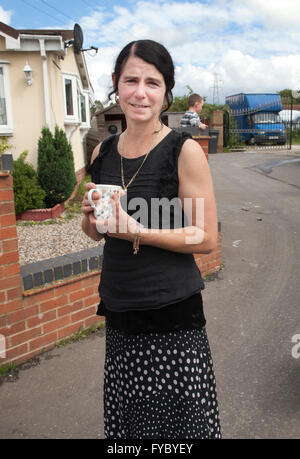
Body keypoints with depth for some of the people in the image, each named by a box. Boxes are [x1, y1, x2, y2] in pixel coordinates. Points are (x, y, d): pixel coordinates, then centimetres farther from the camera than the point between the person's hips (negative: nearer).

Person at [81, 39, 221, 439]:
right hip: (119, 311, 5)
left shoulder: (185, 151, -10)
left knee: (180, 421, 6)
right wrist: (91, 214, -6)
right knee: (126, 420, 17)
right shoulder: (103, 152, 6)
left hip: (172, 313, -5)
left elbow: (206, 238, -11)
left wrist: (137, 231, -20)